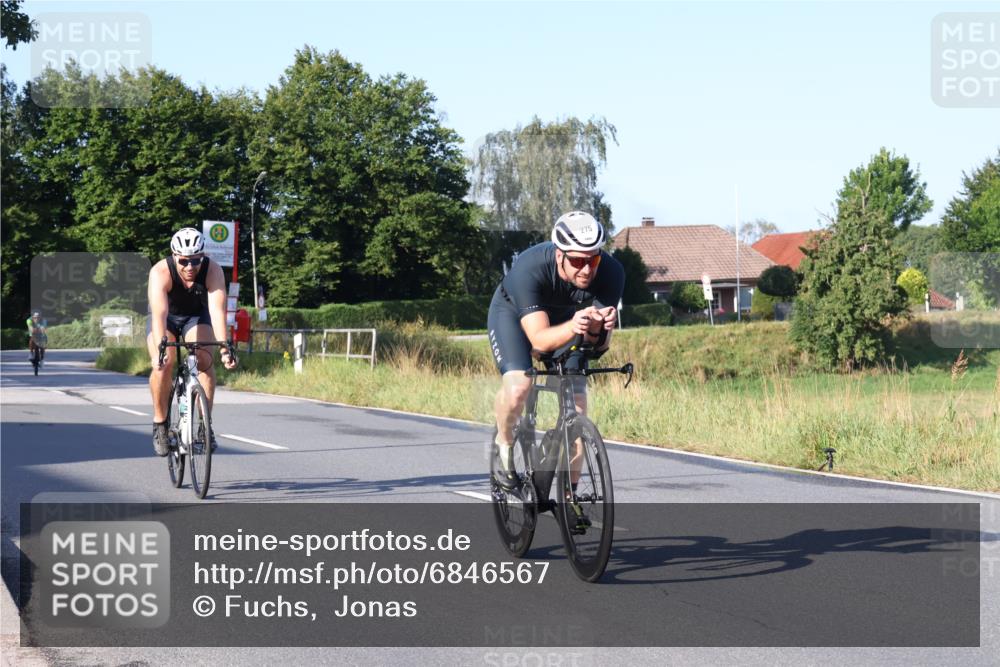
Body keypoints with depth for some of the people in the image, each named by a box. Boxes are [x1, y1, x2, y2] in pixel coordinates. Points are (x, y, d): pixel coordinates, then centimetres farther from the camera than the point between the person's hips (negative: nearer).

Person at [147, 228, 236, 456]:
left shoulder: (213, 271, -30)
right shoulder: (160, 272, -34)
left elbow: (217, 310, -39)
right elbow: (159, 313, -46)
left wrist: (224, 348, -51)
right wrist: (159, 349, -59)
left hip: (197, 315, 1)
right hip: (166, 316, -1)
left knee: (205, 360, -22)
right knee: (164, 363, -24)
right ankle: (160, 423, -8)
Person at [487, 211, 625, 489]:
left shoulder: (611, 272, -32)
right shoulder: (529, 268, -41)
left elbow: (602, 343, -29)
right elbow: (539, 339, -44)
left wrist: (595, 329, -53)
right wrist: (572, 328, -64)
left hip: (565, 315, 3)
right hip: (512, 312, -3)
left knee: (576, 401, -10)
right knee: (518, 386, -28)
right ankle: (503, 444, 4)